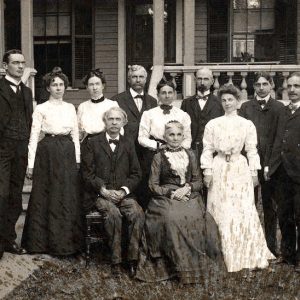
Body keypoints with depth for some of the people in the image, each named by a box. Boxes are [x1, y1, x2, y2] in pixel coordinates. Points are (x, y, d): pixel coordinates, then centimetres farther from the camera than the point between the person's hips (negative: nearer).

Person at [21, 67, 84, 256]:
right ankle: (44, 241, 16)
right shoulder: (41, 109, -2)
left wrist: (77, 159, 5)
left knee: (69, 198, 6)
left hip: (68, 155, 4)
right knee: (46, 198, 3)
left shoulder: (70, 108, 9)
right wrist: (31, 164, -8)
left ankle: (68, 241, 19)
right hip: (48, 154, -3)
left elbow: (75, 135, 11)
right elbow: (34, 137, -4)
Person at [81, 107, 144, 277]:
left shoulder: (128, 144, 17)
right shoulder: (93, 144, 9)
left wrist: (124, 190, -6)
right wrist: (104, 190, -12)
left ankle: (133, 258, -20)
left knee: (138, 213, -28)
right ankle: (116, 260, -24)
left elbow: (136, 174, 12)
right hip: (101, 194, -2)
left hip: (124, 194, 2)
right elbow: (87, 173, 2)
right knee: (113, 213, -33)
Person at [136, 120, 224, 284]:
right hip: (165, 198, -2)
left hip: (189, 196, 2)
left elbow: (198, 181, 14)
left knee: (194, 217, -29)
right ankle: (180, 267, -24)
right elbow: (153, 185, 3)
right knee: (171, 218, -32)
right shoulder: (159, 157, 8)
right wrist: (171, 192, -10)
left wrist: (187, 188, -7)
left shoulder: (190, 155, 17)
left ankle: (196, 263, -17)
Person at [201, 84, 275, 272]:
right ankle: (223, 256, 14)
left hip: (240, 169, 0)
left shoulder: (247, 124, 3)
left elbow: (252, 150, 4)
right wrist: (207, 171, -2)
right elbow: (208, 150, 4)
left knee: (244, 211, -2)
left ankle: (248, 255, 10)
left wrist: (254, 172, 0)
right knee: (221, 212, 4)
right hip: (220, 170, 0)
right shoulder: (212, 124, 4)